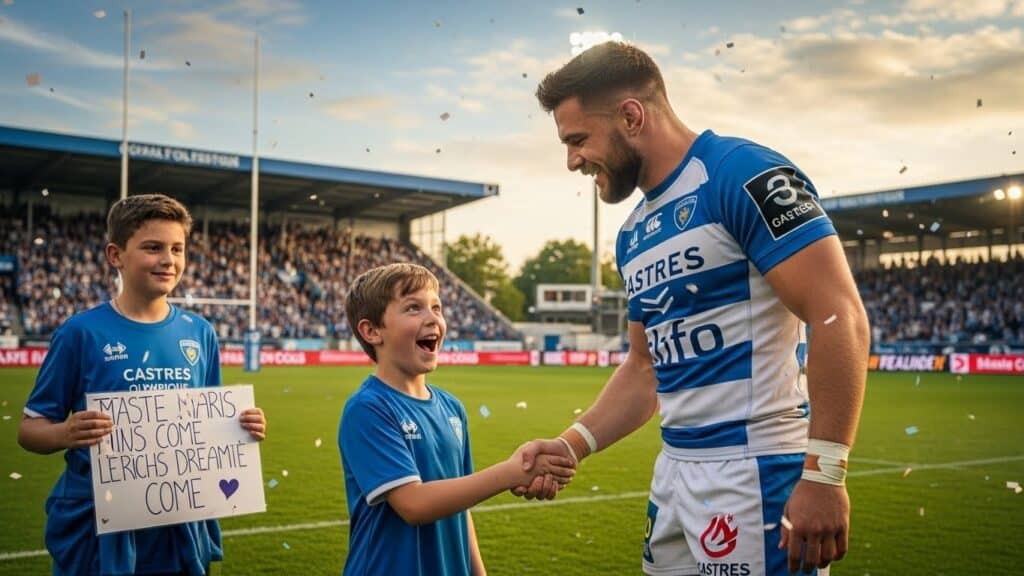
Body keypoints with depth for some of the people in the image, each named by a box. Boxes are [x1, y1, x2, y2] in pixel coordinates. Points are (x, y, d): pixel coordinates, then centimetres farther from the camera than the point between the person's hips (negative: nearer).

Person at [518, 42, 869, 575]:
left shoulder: (743, 175, -13)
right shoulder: (634, 236, 13)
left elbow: (840, 318, -19)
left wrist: (824, 473, -22)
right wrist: (570, 446, 8)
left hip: (757, 473, -8)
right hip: (676, 471, 8)